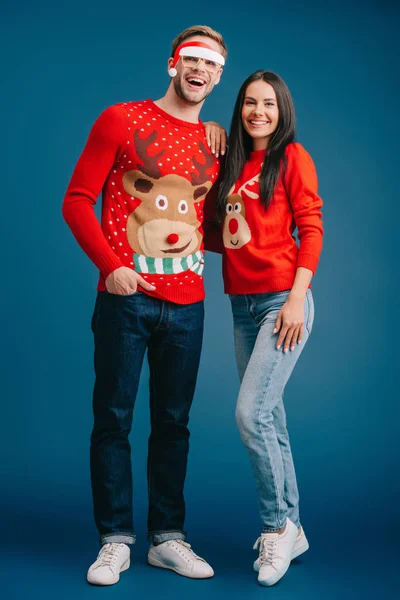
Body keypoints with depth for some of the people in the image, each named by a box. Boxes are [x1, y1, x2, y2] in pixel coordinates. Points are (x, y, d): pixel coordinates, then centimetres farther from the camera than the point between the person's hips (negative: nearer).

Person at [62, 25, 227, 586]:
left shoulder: (216, 142, 12)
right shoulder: (121, 120, 1)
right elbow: (77, 200, -4)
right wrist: (111, 266, -14)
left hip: (187, 305, 4)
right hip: (126, 299, -3)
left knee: (173, 422, 9)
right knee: (113, 419, 2)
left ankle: (168, 537, 21)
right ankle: (116, 540, 15)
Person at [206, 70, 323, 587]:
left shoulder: (292, 157, -1)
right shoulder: (233, 164, 16)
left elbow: (311, 229, -8)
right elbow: (227, 238, 15)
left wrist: (297, 296, -15)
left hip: (282, 300, -6)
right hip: (242, 304, 7)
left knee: (251, 414, -14)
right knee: (269, 420, 9)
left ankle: (277, 526, 4)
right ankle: (291, 529, 21)